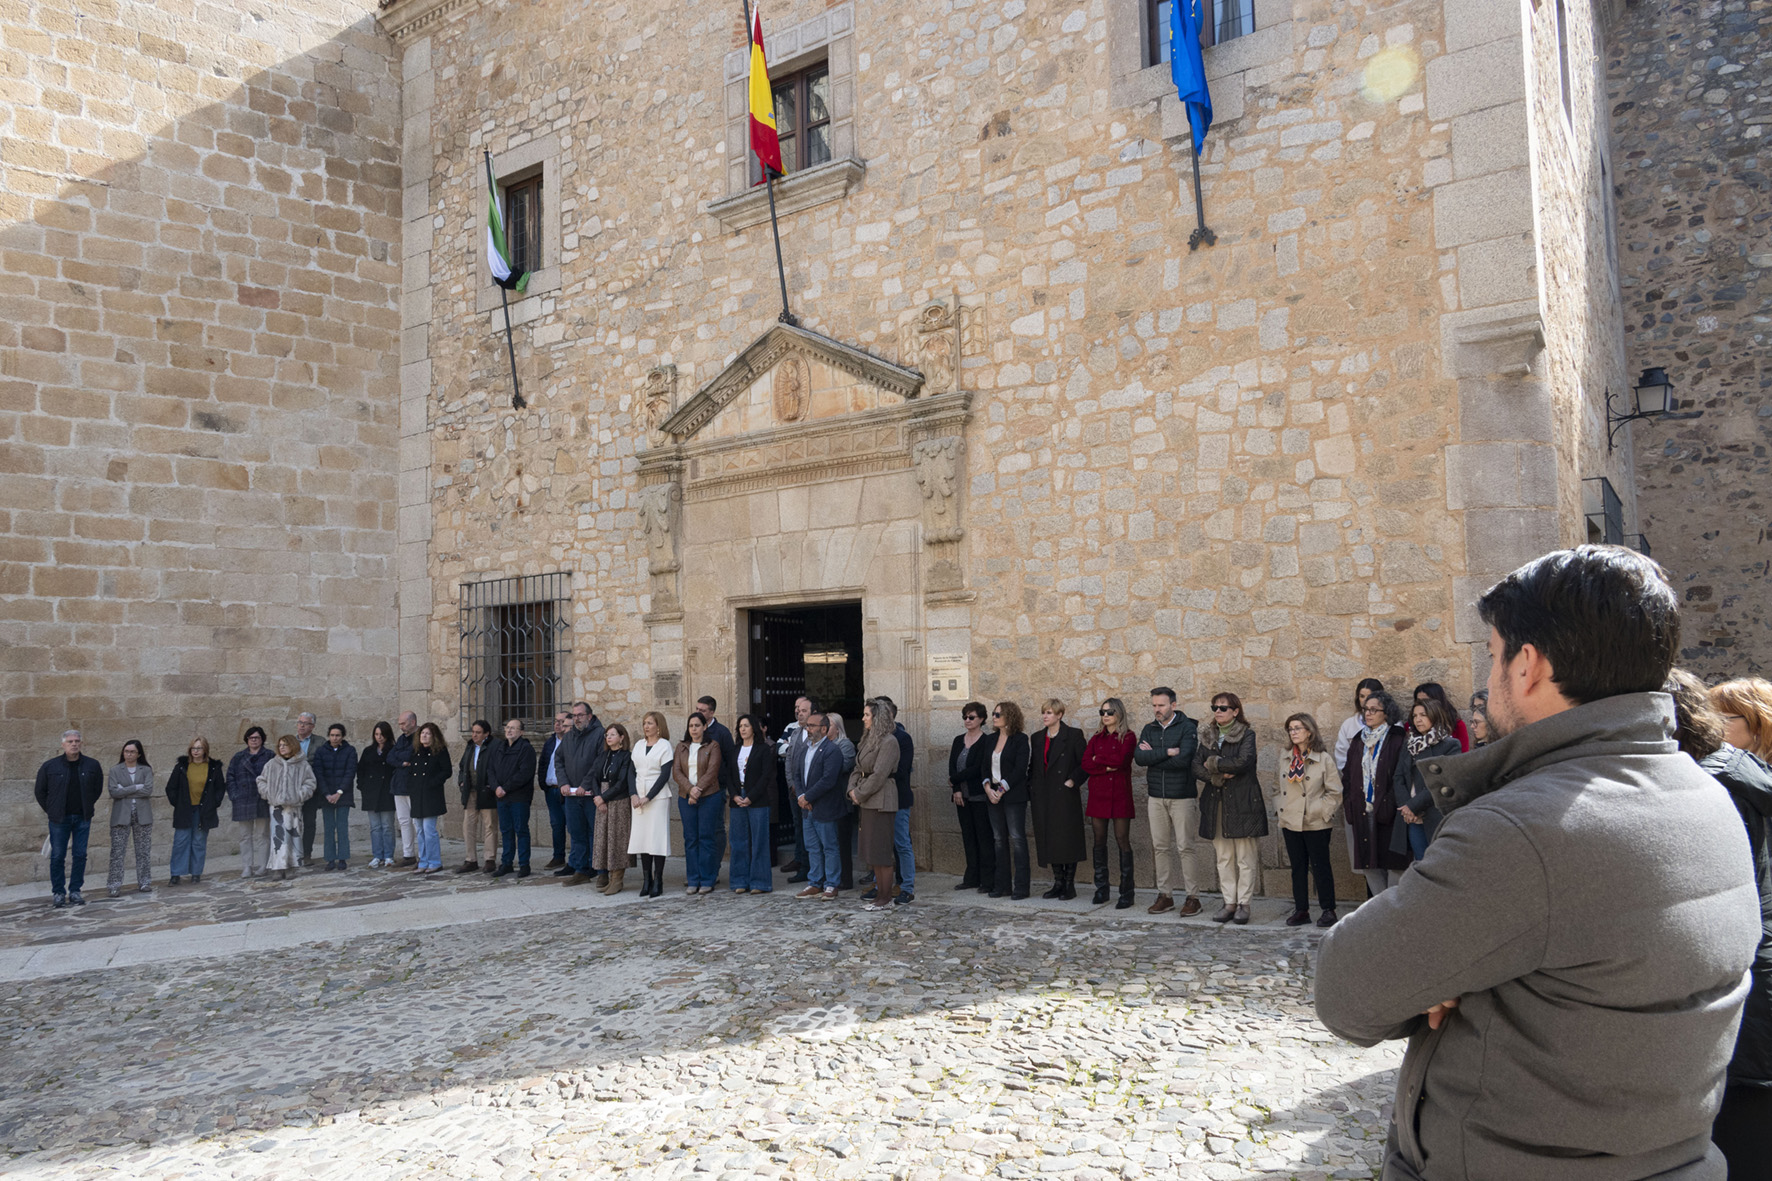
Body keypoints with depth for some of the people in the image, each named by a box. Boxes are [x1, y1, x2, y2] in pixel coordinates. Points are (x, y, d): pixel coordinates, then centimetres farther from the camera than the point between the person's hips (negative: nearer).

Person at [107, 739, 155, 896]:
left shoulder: (146, 770, 6)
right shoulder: (115, 770, 5)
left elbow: (148, 790, -8)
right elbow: (113, 791, -8)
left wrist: (125, 791, -9)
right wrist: (137, 787, -11)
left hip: (142, 816, 1)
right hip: (121, 816, -1)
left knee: (143, 851, 6)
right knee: (117, 852, -5)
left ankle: (144, 883, 13)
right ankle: (114, 885, -3)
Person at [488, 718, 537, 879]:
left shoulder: (526, 748, -8)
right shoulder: (497, 747, 13)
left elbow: (525, 773, -15)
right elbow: (490, 769, 10)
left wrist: (506, 788, -15)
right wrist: (496, 787, -7)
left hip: (519, 797, -6)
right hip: (501, 797, 6)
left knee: (521, 829, -1)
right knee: (505, 830, 11)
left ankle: (524, 864, 5)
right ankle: (506, 863, 18)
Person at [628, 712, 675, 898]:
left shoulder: (665, 746, -3)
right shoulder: (639, 746, 14)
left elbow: (665, 775, -8)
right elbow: (633, 772, 10)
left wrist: (648, 797, -13)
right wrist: (634, 795, -5)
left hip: (657, 797, -5)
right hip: (638, 797, 5)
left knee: (657, 837, -6)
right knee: (641, 837, 3)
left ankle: (657, 881, -2)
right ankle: (646, 880, 8)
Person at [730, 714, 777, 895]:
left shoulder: (764, 749, -2)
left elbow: (766, 776, -8)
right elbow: (730, 774, 10)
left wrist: (750, 797, -13)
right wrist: (735, 795, -6)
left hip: (758, 800, -5)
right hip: (738, 800, 5)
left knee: (759, 841, -2)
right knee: (739, 841, 6)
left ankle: (760, 882, 3)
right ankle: (741, 882, 13)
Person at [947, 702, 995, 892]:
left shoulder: (986, 741, -8)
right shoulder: (958, 740, 13)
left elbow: (978, 769, -14)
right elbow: (952, 766, 6)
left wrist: (955, 779, -8)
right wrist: (957, 790, -6)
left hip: (980, 796, -6)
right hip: (962, 796, 6)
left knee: (984, 836, -4)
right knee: (968, 837, 9)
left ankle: (988, 880, -1)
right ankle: (972, 878, 16)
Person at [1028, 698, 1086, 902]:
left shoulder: (1073, 735, -2)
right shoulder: (1037, 738, 14)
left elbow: (1084, 764, -3)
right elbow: (1032, 768, 16)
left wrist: (1073, 781, -13)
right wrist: (1030, 795, 10)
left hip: (1065, 796, -5)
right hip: (1043, 797, 5)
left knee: (1067, 840, -3)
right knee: (1049, 841, 6)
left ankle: (1070, 884, 5)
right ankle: (1058, 883, 14)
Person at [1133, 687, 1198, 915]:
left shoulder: (1187, 727, -7)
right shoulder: (1149, 729, 9)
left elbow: (1182, 759, -20)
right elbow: (1139, 757, -6)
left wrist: (1153, 755, -10)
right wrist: (1167, 752, -15)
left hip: (1182, 796, -5)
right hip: (1156, 796, 5)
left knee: (1185, 847, -4)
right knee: (1160, 847, 8)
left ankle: (1193, 897, 4)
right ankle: (1165, 895, 16)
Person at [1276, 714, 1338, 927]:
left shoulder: (1323, 758, -7)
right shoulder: (1284, 757, 8)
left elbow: (1335, 792, -4)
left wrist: (1319, 811, -11)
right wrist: (1281, 816, 11)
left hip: (1316, 824, -5)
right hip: (1290, 822, 5)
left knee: (1320, 866, 2)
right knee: (1298, 867, 9)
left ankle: (1328, 910, 12)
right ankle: (1301, 910, 16)